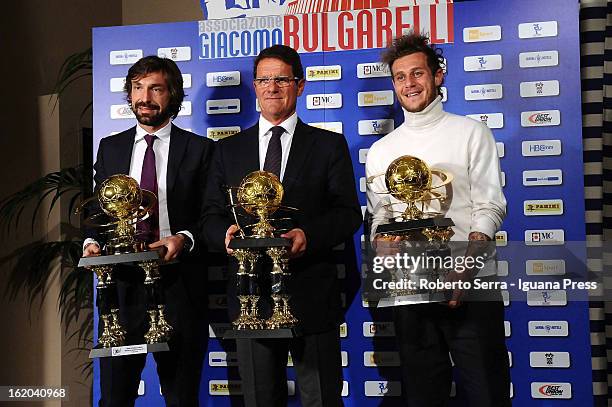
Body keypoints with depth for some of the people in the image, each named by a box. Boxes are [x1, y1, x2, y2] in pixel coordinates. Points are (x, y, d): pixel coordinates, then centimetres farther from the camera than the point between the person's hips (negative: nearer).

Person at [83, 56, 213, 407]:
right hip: (123, 283, 3)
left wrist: (184, 239, -16)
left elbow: (210, 217, 3)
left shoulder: (199, 149, 4)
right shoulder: (110, 148, 14)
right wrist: (93, 242, -3)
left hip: (178, 284, -2)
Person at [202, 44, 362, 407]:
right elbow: (212, 217, 11)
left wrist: (309, 235, -19)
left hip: (312, 296, -2)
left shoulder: (330, 145, 6)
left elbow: (349, 213, 0)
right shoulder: (229, 150, 13)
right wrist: (226, 234, -12)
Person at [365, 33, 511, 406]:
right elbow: (380, 215, 13)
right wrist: (383, 248, -10)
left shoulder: (471, 133, 3)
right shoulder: (381, 151, 13)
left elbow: (490, 207, -4)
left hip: (470, 286, -3)